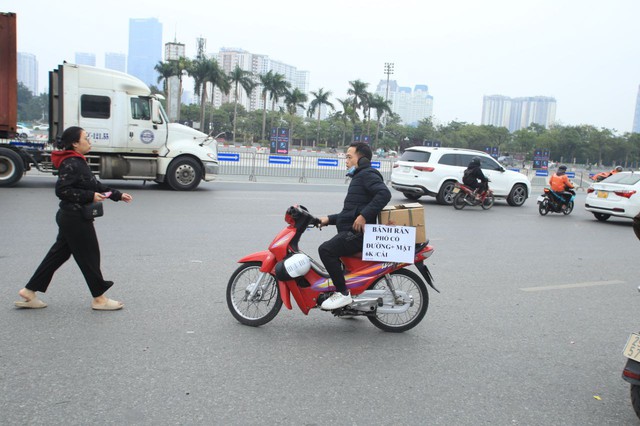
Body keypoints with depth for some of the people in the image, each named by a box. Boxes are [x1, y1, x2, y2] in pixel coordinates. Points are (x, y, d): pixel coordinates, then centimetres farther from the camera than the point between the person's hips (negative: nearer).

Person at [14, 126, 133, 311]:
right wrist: (90, 196, -22)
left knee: (59, 254, 15)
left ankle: (30, 292, 23)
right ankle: (99, 298, 12)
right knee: (89, 256, 0)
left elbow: (95, 185, 20)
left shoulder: (78, 162, 14)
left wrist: (118, 195, 16)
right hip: (75, 218, -10)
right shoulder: (71, 164, -17)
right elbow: (62, 190, -23)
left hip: (70, 218, 10)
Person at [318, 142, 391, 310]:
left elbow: (384, 193, -26)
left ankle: (343, 293, -19)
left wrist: (364, 216, -29)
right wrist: (329, 219, 19)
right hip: (352, 233, 12)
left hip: (358, 233, -12)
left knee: (326, 250, -24)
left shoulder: (367, 174, -6)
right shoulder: (359, 177, 26)